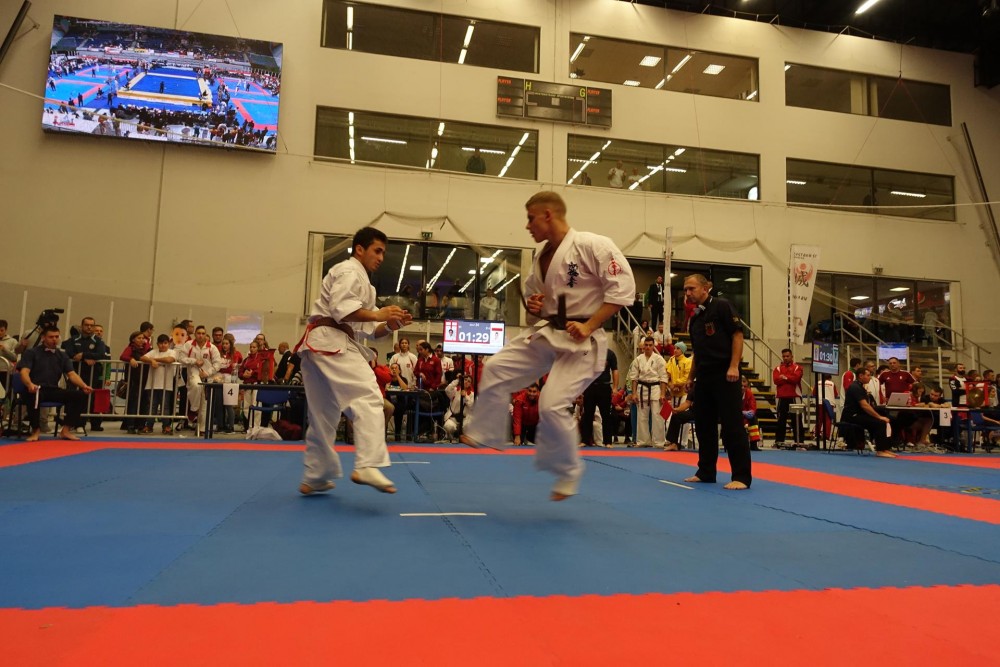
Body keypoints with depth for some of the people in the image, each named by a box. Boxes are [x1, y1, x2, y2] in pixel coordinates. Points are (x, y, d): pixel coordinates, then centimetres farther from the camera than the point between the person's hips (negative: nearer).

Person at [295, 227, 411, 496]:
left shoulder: (362, 282, 30)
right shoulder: (349, 271, 0)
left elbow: (371, 330, 23)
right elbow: (340, 307, -17)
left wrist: (392, 324, 6)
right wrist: (377, 314, -16)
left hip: (319, 346, 11)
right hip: (330, 342, -11)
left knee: (324, 416, 14)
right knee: (368, 397, -22)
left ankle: (313, 478, 22)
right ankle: (366, 466, -33)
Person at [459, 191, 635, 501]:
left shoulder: (592, 245, -14)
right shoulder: (542, 258, 10)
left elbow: (622, 288, -17)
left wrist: (589, 326, -20)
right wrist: (534, 307, -1)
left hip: (580, 341, -8)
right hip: (546, 334, 8)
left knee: (553, 404, -15)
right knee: (497, 369, -2)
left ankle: (568, 473, 8)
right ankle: (482, 433, 14)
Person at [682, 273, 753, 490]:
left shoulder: (721, 306, -6)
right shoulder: (695, 318, 17)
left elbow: (737, 334, -11)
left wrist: (734, 366, -19)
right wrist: (692, 377, 19)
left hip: (724, 375, -8)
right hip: (704, 376, 8)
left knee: (732, 425, -8)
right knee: (704, 425, 12)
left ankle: (742, 476, -2)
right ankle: (706, 472, 23)